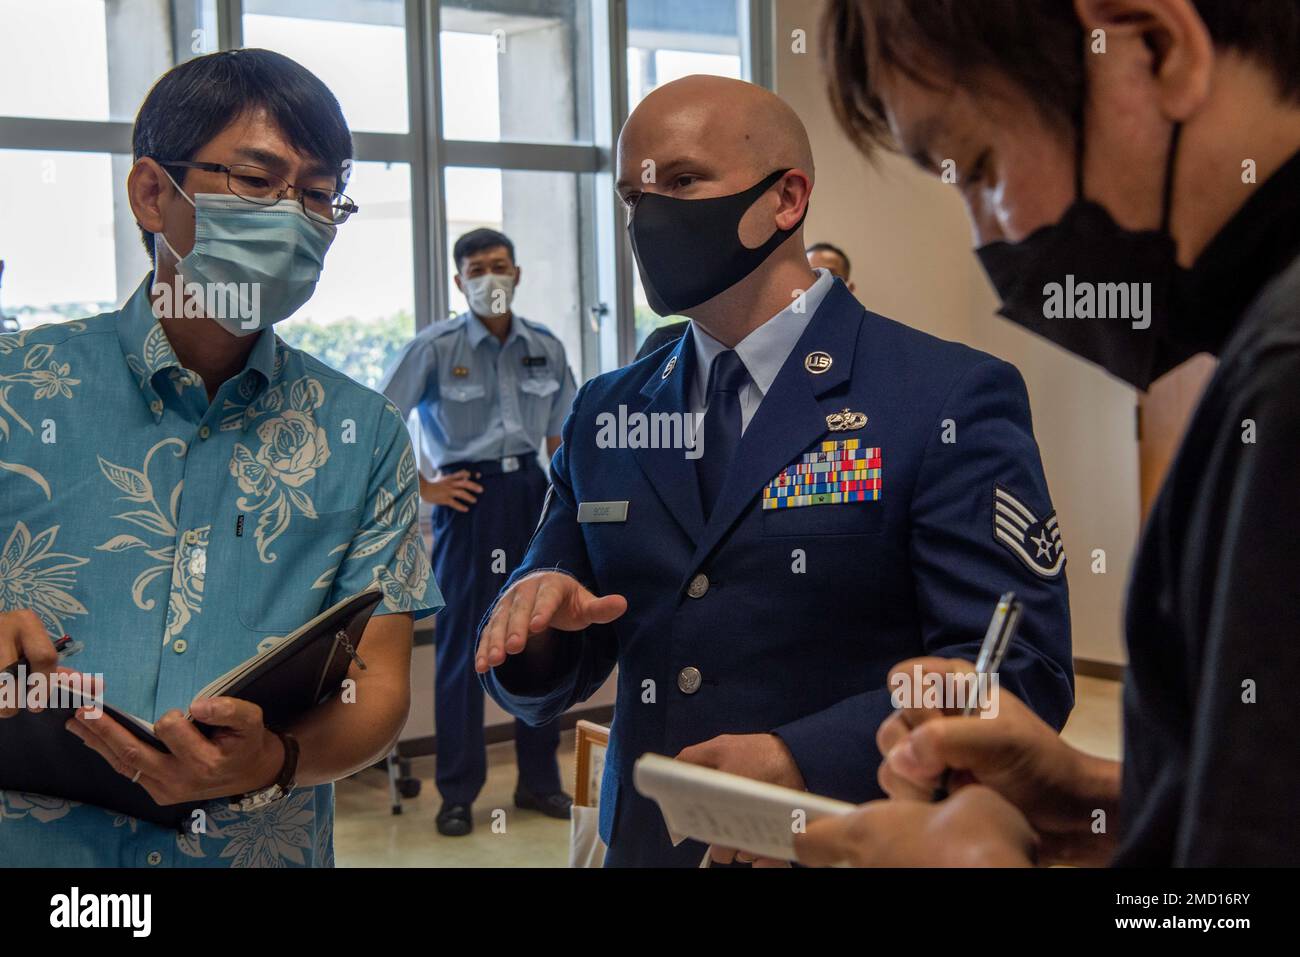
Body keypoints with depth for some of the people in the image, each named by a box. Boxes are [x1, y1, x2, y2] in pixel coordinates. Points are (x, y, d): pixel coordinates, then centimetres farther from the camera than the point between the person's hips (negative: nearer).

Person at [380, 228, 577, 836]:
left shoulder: (547, 348, 6)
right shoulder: (435, 347, -6)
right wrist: (421, 488, -7)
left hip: (531, 491, 4)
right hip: (470, 497, -4)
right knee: (462, 644, 0)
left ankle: (539, 780, 22)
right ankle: (458, 793, 11)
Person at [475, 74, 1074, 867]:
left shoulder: (949, 400, -11)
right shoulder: (604, 416, 4)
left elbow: (1021, 672, -17)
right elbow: (540, 687, 8)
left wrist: (803, 763, -29)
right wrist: (536, 622, -14)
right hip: (644, 841, 5)